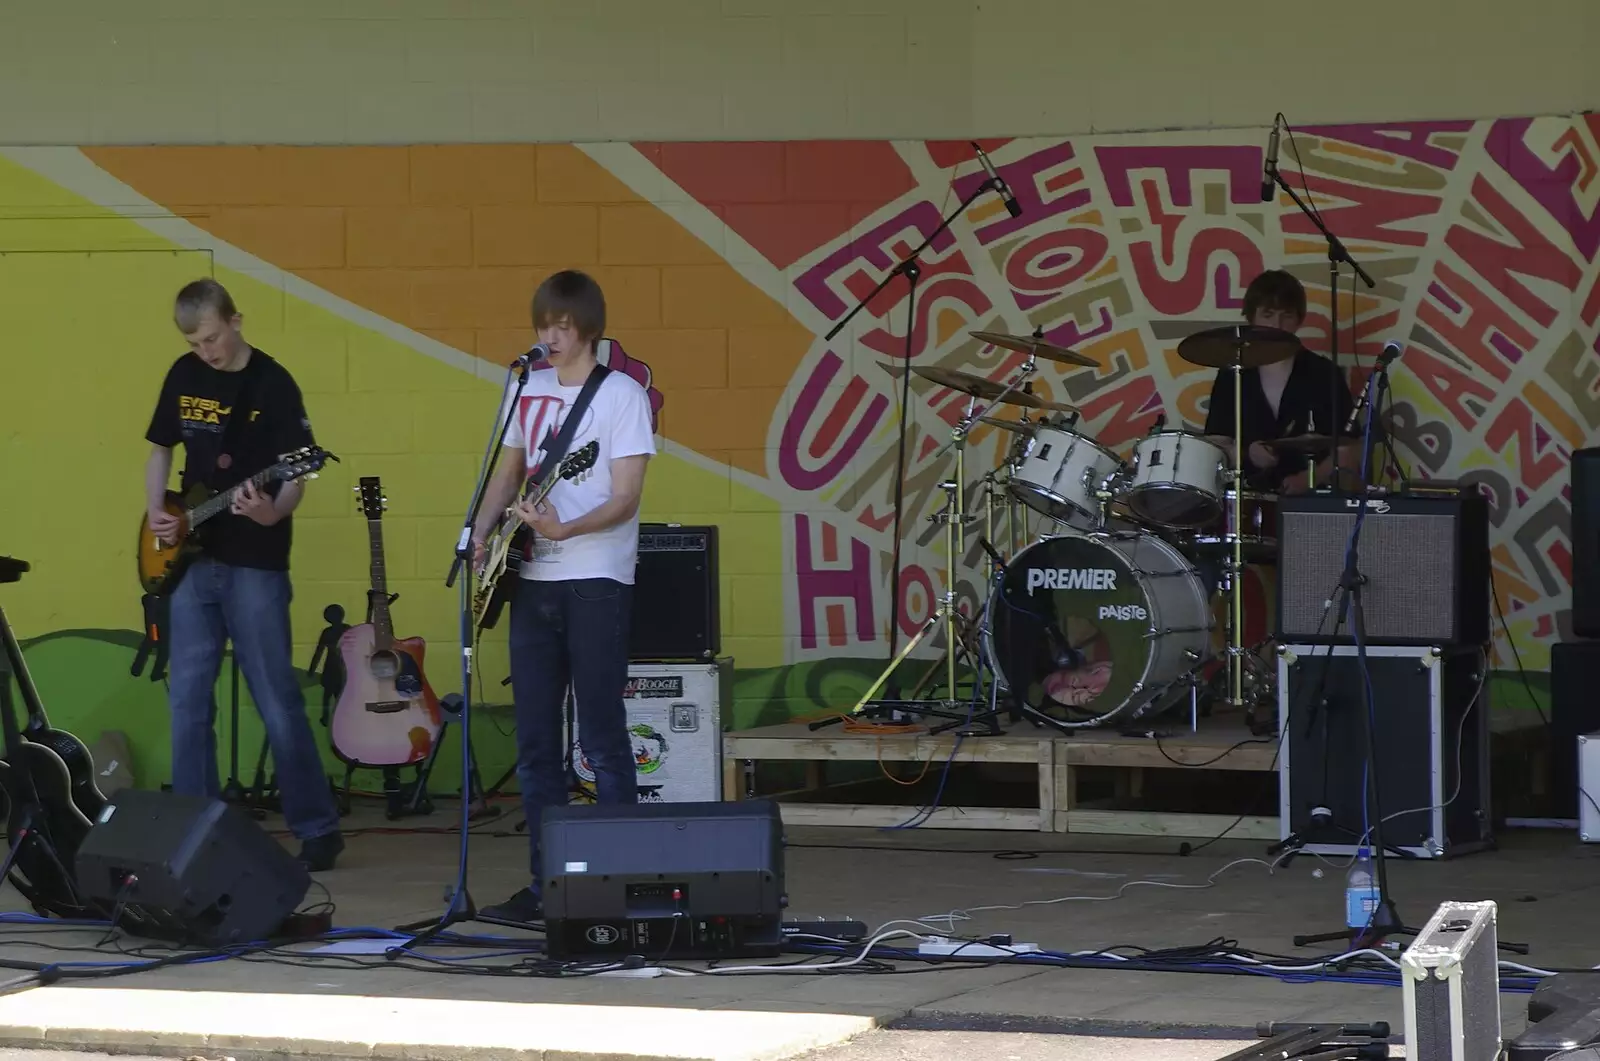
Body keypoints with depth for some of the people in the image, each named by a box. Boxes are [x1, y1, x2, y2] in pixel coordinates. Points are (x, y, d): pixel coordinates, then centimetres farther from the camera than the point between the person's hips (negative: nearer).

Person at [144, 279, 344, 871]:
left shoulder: (273, 385, -9)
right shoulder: (184, 375, 7)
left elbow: (296, 475, -11)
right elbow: (160, 450, 18)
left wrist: (273, 513, -32)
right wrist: (156, 515, 2)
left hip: (254, 565, -5)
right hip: (192, 559, 5)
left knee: (277, 702, -4)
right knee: (187, 700, 6)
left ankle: (317, 828, 5)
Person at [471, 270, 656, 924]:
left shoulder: (621, 396, -6)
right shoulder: (527, 389, 13)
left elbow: (625, 498, -12)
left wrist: (564, 529, -28)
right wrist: (482, 534, 6)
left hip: (596, 581, -6)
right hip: (533, 582, 7)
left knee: (602, 738, -7)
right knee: (535, 742, 7)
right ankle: (545, 883, 13)